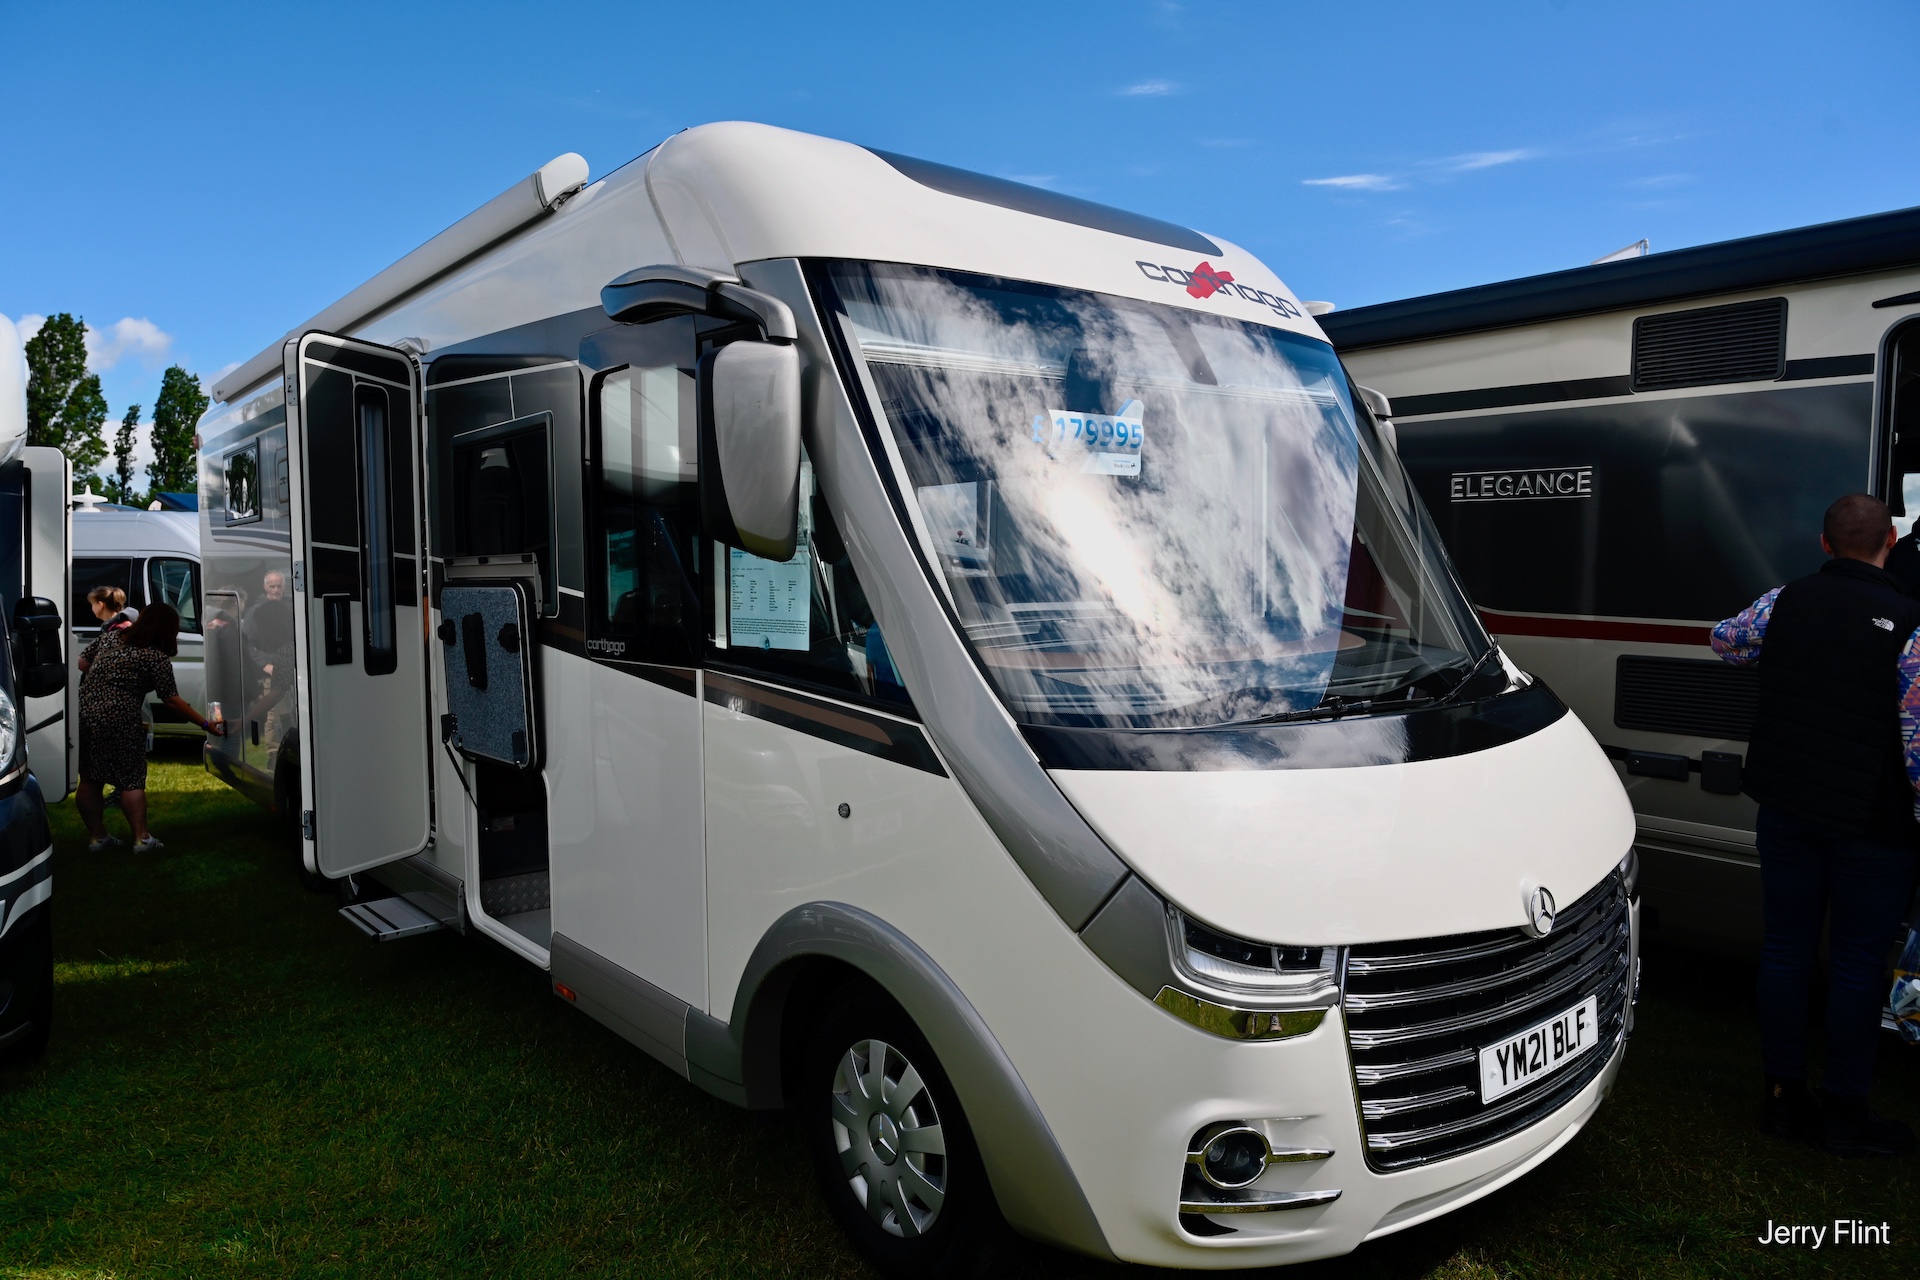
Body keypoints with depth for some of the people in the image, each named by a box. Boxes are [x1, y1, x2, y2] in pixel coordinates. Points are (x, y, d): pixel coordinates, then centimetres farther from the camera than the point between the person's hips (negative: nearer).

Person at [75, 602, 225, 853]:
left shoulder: (111, 638, 9)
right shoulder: (157, 658, -9)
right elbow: (172, 700, -9)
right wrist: (207, 726, -4)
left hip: (83, 713, 6)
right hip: (118, 722, -6)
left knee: (89, 780, 14)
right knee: (131, 782, 2)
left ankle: (96, 836, 19)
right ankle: (141, 838, 1)